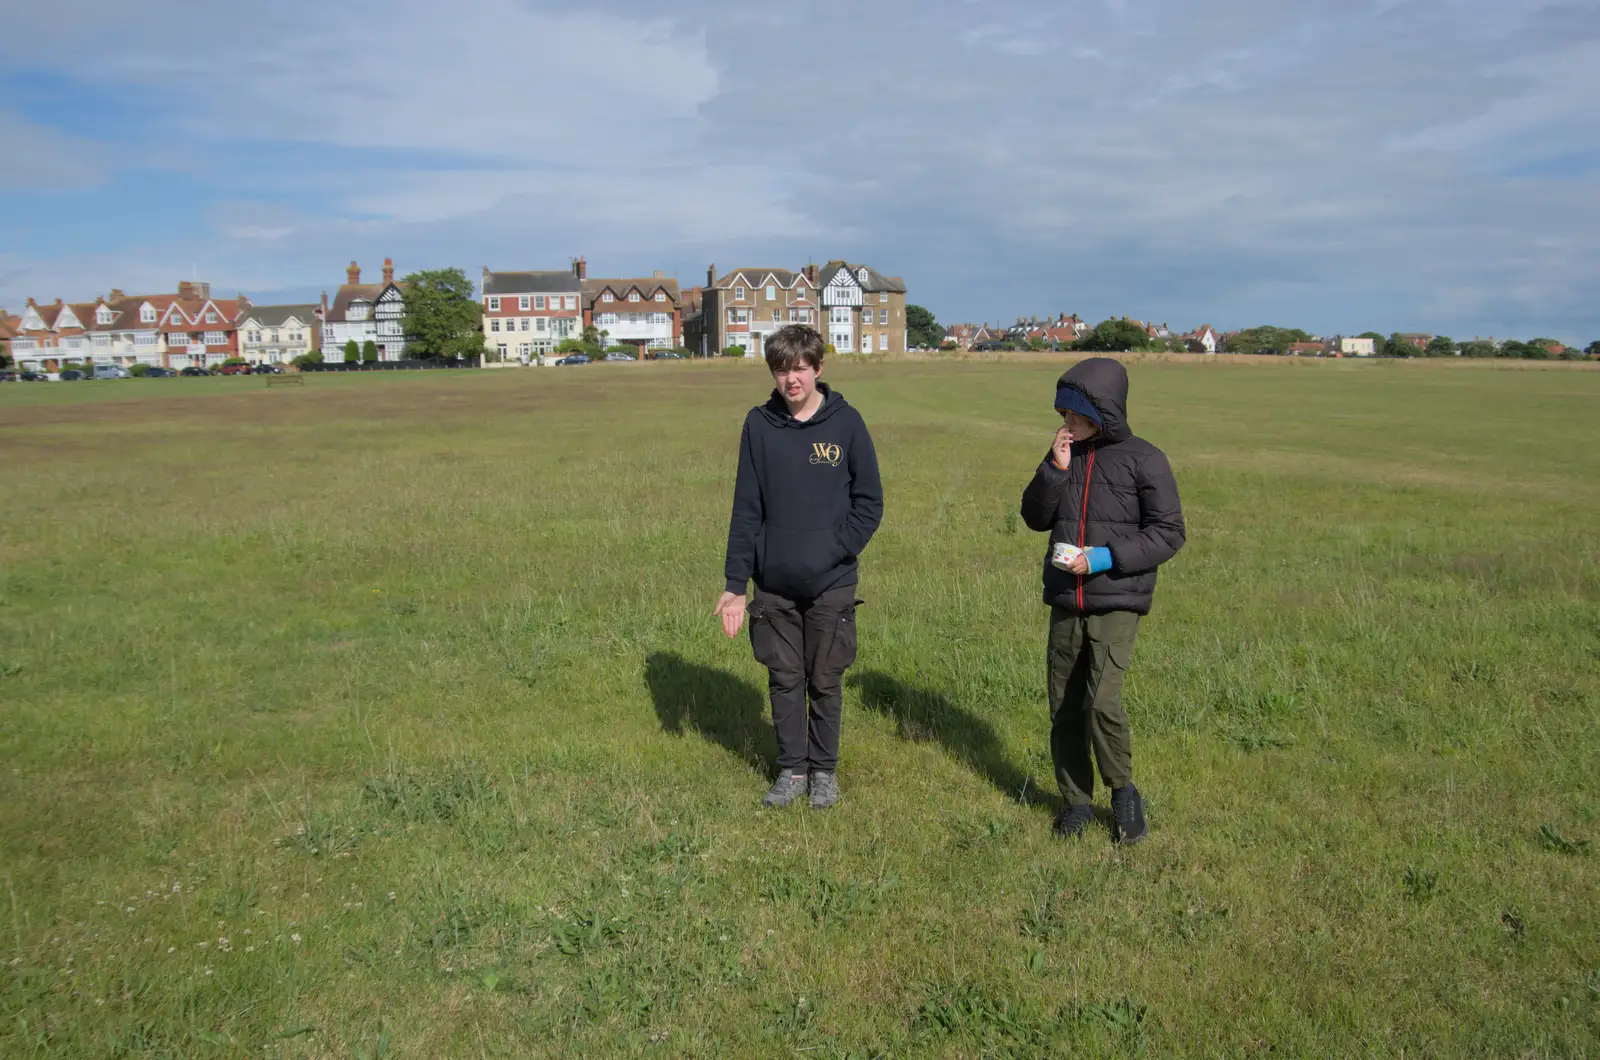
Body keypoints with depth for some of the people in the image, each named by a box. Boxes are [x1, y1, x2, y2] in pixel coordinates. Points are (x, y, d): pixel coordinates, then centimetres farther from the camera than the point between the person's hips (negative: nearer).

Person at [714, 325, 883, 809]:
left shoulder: (845, 422, -5)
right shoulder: (759, 425, 0)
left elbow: (869, 502, -1)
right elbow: (746, 508, 1)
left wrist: (838, 549, -15)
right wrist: (735, 583, -3)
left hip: (831, 585, -1)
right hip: (774, 585, 2)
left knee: (826, 682, 10)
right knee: (784, 681, 11)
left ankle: (824, 770, 27)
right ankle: (791, 769, 27)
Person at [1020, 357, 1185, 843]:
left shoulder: (1142, 459, -7)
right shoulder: (1066, 454, 9)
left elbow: (1169, 532, -8)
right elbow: (1035, 517, 9)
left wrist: (1106, 558, -19)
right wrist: (1054, 470, -7)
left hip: (1117, 603, -5)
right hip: (1065, 604, 5)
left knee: (1102, 701, -18)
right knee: (1064, 709, 9)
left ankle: (1123, 791, 7)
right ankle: (1076, 801, 25)